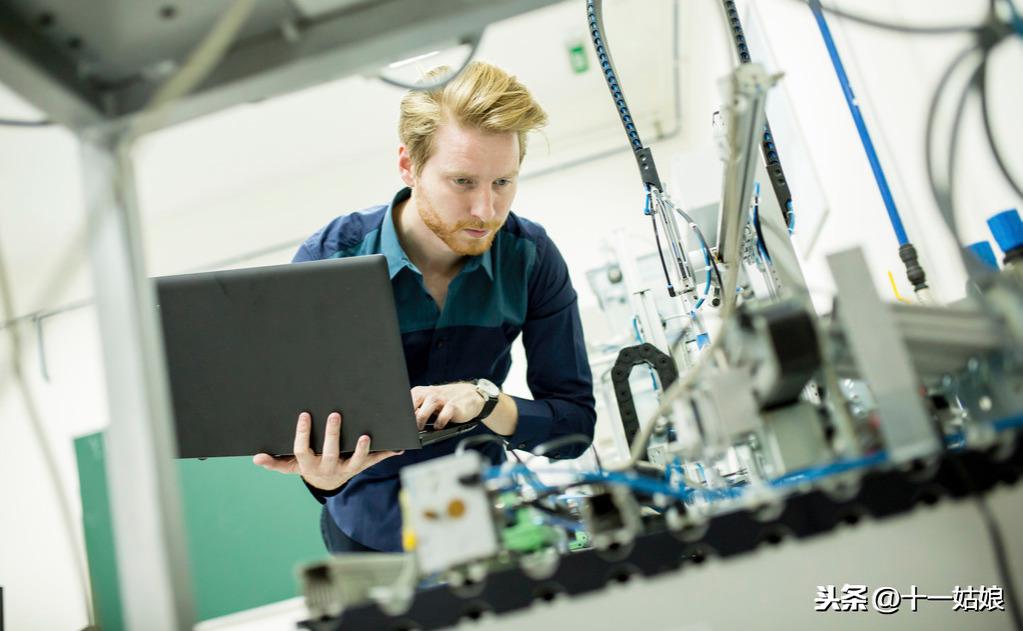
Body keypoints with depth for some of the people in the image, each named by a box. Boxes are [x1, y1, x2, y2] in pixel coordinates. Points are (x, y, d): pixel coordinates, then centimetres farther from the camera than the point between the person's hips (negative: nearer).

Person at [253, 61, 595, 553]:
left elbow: (576, 423, -10)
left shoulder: (531, 257, -12)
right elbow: (296, 415, -15)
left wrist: (484, 398, -29)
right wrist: (323, 477, -38)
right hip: (372, 533, 0)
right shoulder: (325, 261, -17)